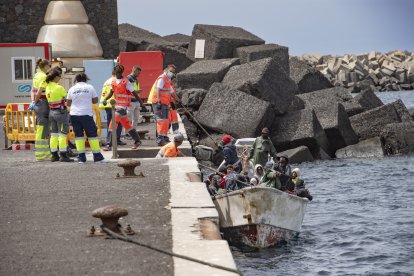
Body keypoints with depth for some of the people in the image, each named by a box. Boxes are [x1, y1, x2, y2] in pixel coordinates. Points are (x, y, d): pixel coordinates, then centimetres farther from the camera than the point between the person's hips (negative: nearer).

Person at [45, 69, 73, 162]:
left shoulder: (47, 87, 4)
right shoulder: (59, 88, -17)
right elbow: (67, 98, -7)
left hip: (51, 112, 7)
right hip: (61, 112, -7)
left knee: (54, 134, 11)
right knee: (62, 134, -3)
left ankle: (54, 155, 13)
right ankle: (63, 156, -4)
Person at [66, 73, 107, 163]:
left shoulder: (72, 89, 5)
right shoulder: (90, 87, 1)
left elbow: (68, 103, 9)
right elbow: (95, 100, 6)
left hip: (74, 115, 2)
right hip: (86, 114, -2)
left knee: (78, 135, 7)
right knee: (92, 135, 3)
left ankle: (81, 157, 3)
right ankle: (97, 156, 2)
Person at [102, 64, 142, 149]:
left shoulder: (126, 82, -12)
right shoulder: (113, 81, 8)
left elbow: (134, 93, -8)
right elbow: (111, 92, 18)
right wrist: (105, 99, 0)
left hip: (123, 106, -8)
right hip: (117, 105, 8)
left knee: (113, 124, -14)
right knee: (127, 125, 16)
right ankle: (137, 141, 28)